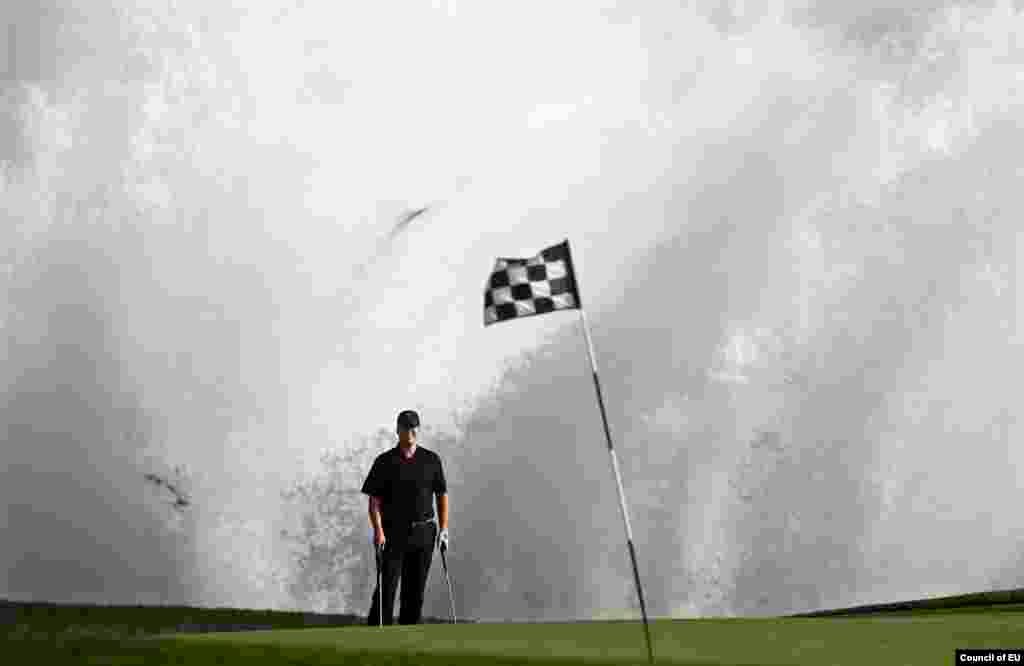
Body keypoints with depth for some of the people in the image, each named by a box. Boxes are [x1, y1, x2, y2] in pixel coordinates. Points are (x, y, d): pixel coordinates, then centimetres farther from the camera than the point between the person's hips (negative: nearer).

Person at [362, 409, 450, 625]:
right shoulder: (385, 461, 0)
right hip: (393, 532, -2)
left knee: (415, 590, 8)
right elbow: (374, 500, -2)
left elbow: (442, 495, 8)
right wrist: (378, 530, -13)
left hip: (423, 533, 2)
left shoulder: (431, 460, 5)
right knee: (386, 587, -6)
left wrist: (443, 528, 1)